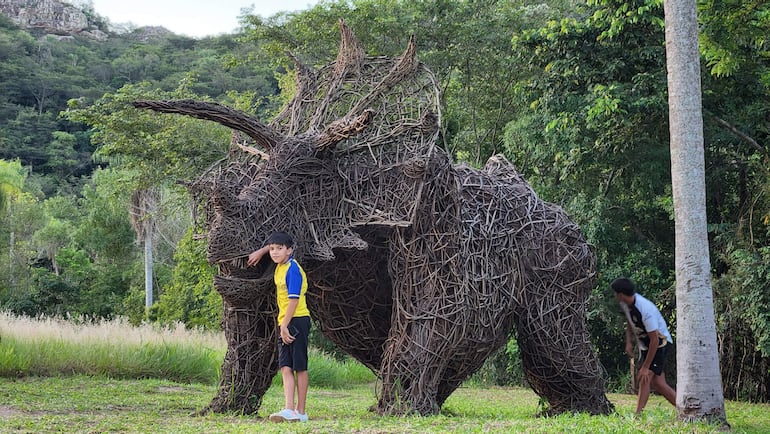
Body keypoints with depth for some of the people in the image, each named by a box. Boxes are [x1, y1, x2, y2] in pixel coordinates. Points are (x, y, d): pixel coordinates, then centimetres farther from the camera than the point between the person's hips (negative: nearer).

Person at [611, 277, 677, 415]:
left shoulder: (646, 310, -32)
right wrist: (628, 342, 3)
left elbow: (655, 341, -29)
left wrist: (645, 367, -27)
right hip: (645, 345, 9)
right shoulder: (625, 304, -6)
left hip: (660, 343, -9)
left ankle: (637, 415, -24)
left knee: (645, 378, -20)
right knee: (657, 382, 4)